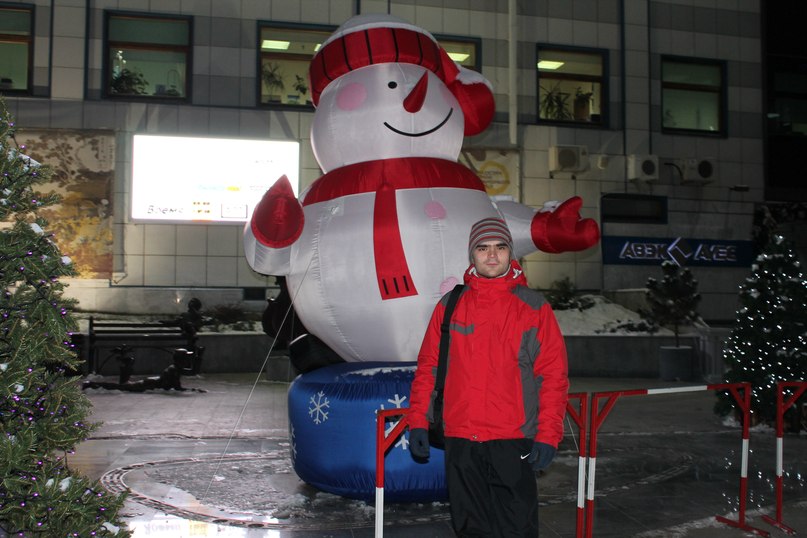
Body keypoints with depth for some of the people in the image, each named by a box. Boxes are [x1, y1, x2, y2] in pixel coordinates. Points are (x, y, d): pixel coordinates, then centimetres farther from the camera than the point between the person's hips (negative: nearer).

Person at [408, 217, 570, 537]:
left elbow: (554, 374, -1)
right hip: (460, 441, 2)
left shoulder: (534, 307, 1)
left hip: (513, 442, -2)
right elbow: (428, 366, 10)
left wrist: (547, 435, -7)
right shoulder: (450, 306, 8)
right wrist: (418, 421, 4)